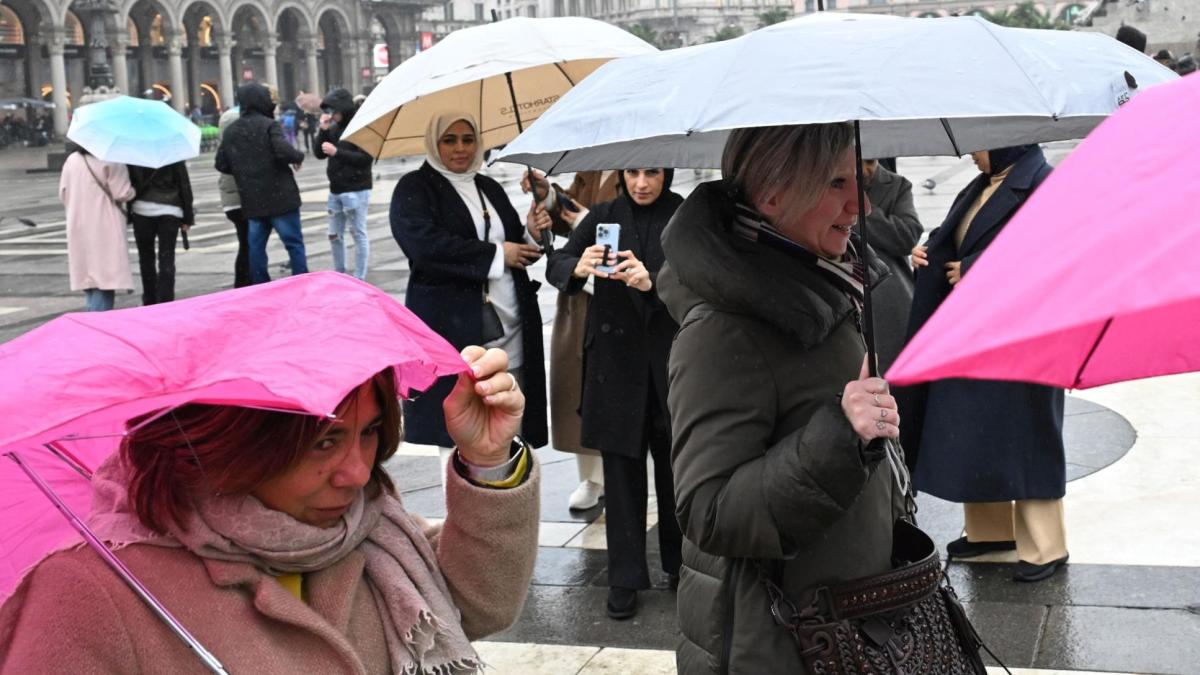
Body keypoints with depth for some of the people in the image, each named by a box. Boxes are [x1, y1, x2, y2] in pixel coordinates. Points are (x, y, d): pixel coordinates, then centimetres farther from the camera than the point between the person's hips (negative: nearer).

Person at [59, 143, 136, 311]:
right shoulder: (110, 161, -13)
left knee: (87, 274, 16)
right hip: (104, 227, -6)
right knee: (106, 276, -5)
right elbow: (122, 194, -13)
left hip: (78, 228, 6)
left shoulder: (71, 160, 5)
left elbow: (63, 193, 9)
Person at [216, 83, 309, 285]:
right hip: (279, 197, -5)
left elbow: (221, 165, 8)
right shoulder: (268, 125, -10)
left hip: (252, 202, 5)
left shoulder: (230, 131, 8)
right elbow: (284, 152, -23)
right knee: (294, 244, 2)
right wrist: (299, 157, -3)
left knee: (256, 247, 10)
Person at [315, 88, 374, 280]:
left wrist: (337, 152, -20)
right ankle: (339, 274, 25)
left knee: (358, 234, -1)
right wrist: (323, 130, -4)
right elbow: (319, 153, 8)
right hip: (335, 190, 8)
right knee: (334, 235, 13)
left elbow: (366, 158, -18)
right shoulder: (334, 127, 9)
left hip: (356, 190, -8)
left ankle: (359, 278, 3)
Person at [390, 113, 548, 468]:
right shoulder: (414, 188, 0)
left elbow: (518, 248, 23)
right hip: (451, 328, -5)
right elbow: (425, 245, -17)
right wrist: (496, 254, -13)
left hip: (509, 326, 6)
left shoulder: (489, 188, 19)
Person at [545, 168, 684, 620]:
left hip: (672, 358, -1)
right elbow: (556, 264, -2)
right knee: (621, 468, 4)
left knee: (675, 464, 7)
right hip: (616, 359, 1)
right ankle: (625, 578, 12)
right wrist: (578, 267, -25)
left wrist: (653, 282, -31)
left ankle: (679, 563, 26)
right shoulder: (603, 217, 6)